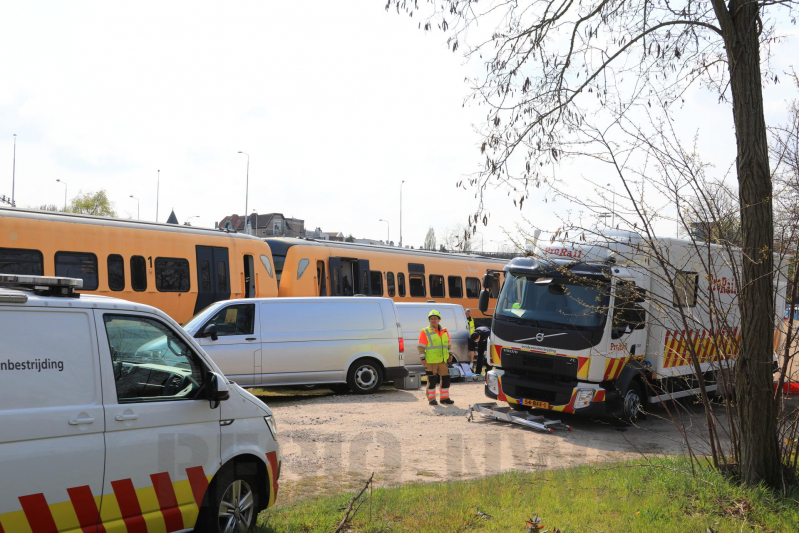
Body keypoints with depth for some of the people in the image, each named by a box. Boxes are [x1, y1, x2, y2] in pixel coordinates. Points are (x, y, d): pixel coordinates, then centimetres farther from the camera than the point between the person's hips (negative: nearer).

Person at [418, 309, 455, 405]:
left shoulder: (445, 332, 12)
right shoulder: (425, 332, -5)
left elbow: (449, 344, 23)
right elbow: (421, 347, -8)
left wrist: (450, 355, 15)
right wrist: (423, 359, -13)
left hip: (443, 361, 5)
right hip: (430, 361, -5)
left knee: (445, 378, 7)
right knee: (432, 380, -1)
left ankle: (444, 398, 19)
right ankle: (431, 399, 9)